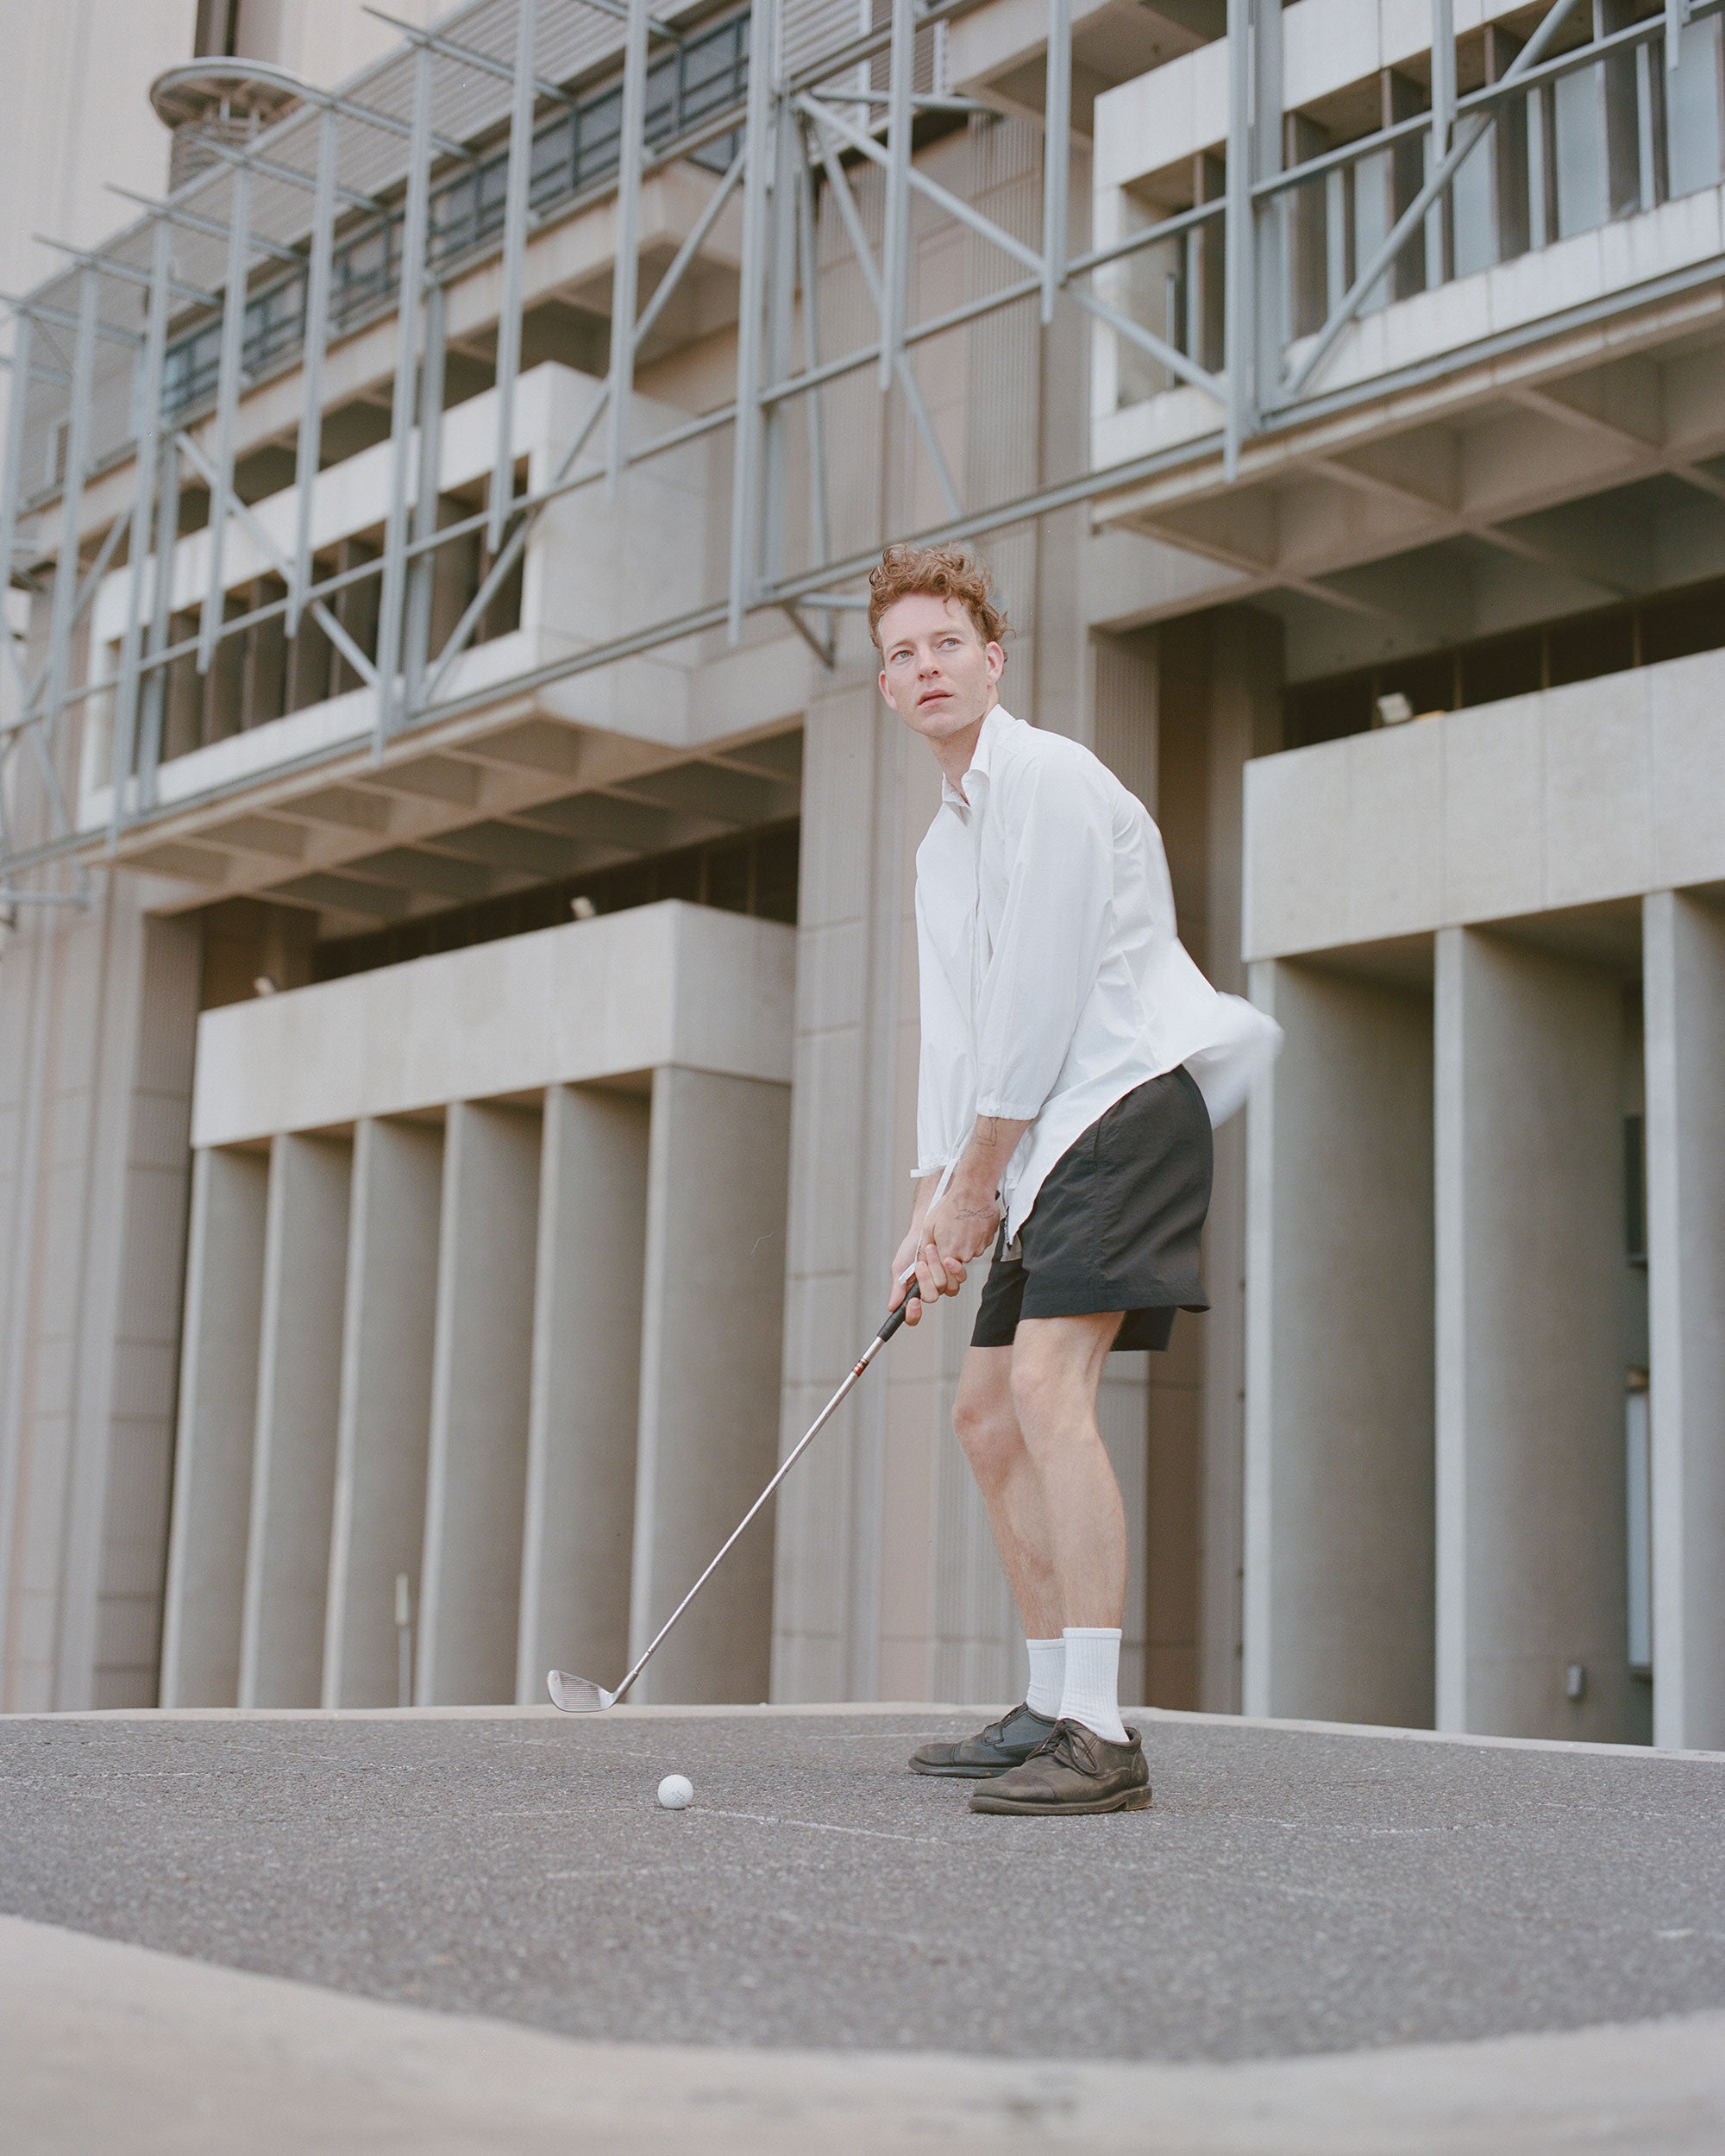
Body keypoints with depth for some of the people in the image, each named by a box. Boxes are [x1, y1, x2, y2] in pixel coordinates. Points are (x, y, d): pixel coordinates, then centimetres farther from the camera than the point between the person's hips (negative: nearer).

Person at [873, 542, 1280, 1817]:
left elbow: (1038, 999, -15)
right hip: (1049, 1144, 11)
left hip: (1127, 1100, -11)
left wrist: (975, 1184, -10)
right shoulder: (943, 842, 22)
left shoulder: (1047, 776, -8)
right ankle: (1052, 1708, 19)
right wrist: (936, 1207, 9)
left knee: (1048, 1387, -23)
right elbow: (953, 1034, 19)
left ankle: (1100, 1738, -26)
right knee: (988, 1411, 11)